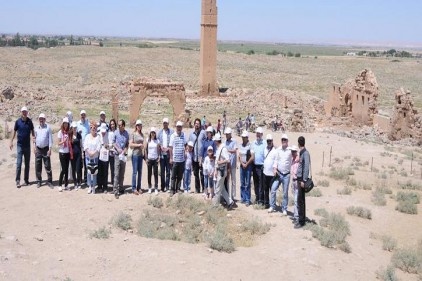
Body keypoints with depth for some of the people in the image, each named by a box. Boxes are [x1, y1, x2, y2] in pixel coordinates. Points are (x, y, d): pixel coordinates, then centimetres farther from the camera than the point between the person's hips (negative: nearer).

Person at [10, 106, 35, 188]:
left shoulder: (30, 121, 0)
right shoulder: (18, 121, -4)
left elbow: (32, 132, 9)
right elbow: (14, 132, 5)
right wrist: (11, 142, 3)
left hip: (27, 145, 2)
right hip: (20, 145, -2)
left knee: (27, 164, 9)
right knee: (19, 163, -6)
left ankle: (26, 180, 18)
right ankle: (18, 180, -2)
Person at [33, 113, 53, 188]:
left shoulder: (48, 128, -2)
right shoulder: (36, 128, 9)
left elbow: (50, 139, -4)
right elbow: (35, 138, 14)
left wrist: (50, 149, -10)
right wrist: (34, 147, 5)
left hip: (45, 149, -4)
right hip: (38, 149, 4)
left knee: (47, 166, -2)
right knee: (38, 166, 7)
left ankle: (49, 181, 4)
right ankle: (39, 181, 17)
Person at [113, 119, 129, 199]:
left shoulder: (126, 133, 2)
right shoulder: (116, 132, -4)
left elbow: (127, 144, 8)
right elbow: (113, 142, 4)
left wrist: (124, 151, -7)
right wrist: (117, 148, -10)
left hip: (123, 155, 3)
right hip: (117, 155, -3)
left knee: (122, 173, 12)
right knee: (116, 174, -8)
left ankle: (121, 188, 25)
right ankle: (115, 191, -7)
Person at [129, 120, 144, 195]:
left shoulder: (142, 134, 11)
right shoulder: (133, 134, -4)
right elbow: (130, 145, -8)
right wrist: (138, 145, -13)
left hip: (141, 154, 6)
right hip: (135, 154, -5)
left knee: (140, 172, 8)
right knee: (135, 172, -5)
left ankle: (139, 187, 15)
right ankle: (134, 188, 0)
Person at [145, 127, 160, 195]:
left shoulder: (157, 141, 2)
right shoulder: (148, 141, 3)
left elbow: (159, 150, 6)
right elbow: (146, 150, 5)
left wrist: (159, 158, -2)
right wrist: (146, 158, -1)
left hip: (155, 159, -1)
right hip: (149, 159, 1)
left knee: (156, 174, -2)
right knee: (149, 173, 5)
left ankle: (156, 188, 1)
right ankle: (149, 188, 13)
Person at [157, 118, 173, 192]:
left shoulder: (171, 131, 2)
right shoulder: (159, 132, 11)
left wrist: (169, 148, -12)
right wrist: (160, 146, -6)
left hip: (169, 154, -2)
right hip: (162, 153, 2)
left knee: (168, 171, 0)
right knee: (162, 171, 5)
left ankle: (167, 186, 6)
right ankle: (163, 186, 11)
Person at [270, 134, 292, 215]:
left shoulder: (290, 150, -7)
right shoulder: (278, 150, 4)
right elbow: (276, 160, 10)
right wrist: (275, 169, -2)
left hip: (286, 175, -3)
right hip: (278, 173, 3)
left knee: (285, 193, 5)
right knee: (273, 189, 0)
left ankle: (284, 209, 15)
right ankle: (272, 206, 14)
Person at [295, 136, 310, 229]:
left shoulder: (305, 153, -15)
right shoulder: (301, 152, 12)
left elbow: (306, 167, -19)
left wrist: (303, 180, -21)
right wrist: (300, 179, 14)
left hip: (302, 179, -9)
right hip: (299, 178, 9)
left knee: (300, 201, -6)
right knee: (301, 200, 14)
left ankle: (301, 221, -2)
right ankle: (302, 218, 21)